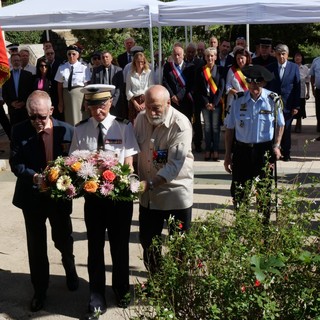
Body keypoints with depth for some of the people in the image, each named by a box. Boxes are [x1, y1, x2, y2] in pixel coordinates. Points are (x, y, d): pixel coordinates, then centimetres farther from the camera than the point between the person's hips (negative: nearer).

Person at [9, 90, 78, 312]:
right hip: (32, 196, 0)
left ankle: (70, 267, 52)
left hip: (60, 194, 0)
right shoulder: (20, 131, -9)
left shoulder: (66, 130, -10)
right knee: (36, 246, 11)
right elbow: (15, 163, -10)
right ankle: (40, 290, 30)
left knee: (63, 239, 17)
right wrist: (34, 176, -28)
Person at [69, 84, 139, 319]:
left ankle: (122, 290, 40)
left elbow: (128, 164, -8)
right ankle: (97, 299, 27)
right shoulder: (81, 130, -3)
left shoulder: (124, 127, -9)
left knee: (120, 244, 15)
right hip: (92, 194, 1)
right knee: (95, 246, 10)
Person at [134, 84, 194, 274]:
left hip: (176, 191, -6)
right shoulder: (141, 118, -2)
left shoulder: (181, 125, -21)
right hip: (148, 193, 6)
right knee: (147, 239, 17)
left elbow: (174, 165, -26)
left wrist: (149, 184, -34)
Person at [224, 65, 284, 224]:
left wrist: (276, 146, -4)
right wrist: (228, 154, 2)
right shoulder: (238, 100, -3)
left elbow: (280, 124, 7)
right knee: (239, 192, 5)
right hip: (242, 149, 1)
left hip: (265, 150, -1)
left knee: (264, 190, 13)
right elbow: (229, 128, 3)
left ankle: (264, 223, 30)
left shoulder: (273, 100, -6)